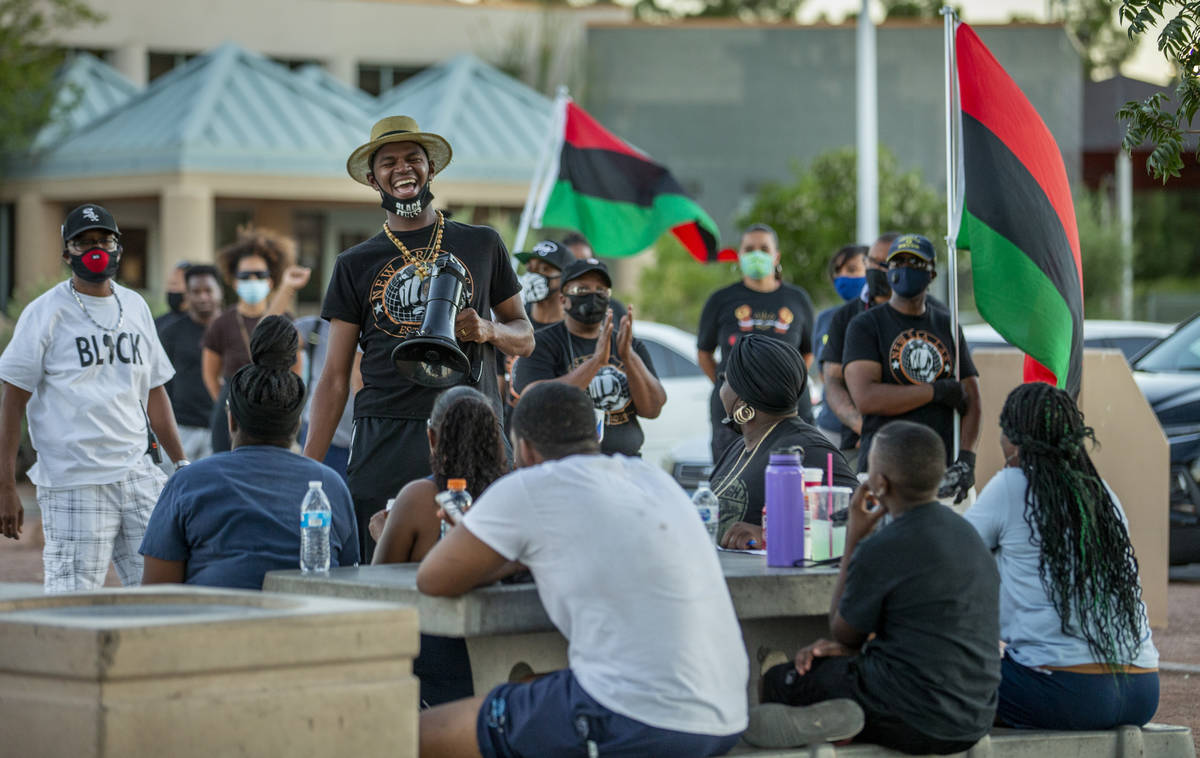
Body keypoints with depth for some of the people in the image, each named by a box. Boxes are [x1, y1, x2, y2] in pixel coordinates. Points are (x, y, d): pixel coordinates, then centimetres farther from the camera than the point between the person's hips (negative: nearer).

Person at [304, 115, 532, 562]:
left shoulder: (482, 245, 14)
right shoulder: (355, 265, 13)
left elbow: (524, 338, 20)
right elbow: (335, 379, 11)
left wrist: (489, 330, -4)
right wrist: (307, 471, 1)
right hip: (386, 438, 0)